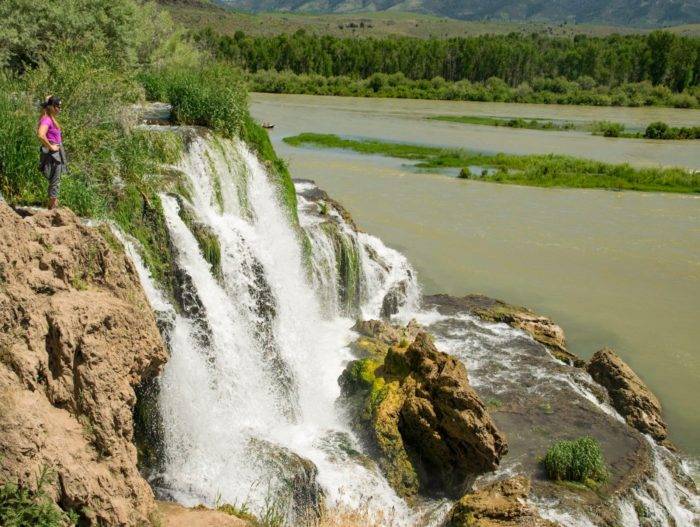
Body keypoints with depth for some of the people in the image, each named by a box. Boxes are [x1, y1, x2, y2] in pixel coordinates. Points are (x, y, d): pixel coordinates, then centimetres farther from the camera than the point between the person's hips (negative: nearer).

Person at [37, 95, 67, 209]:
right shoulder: (46, 120, -17)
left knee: (55, 182, 16)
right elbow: (41, 135, -33)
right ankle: (52, 208, 0)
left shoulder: (51, 119, 12)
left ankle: (52, 208, 24)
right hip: (51, 153, -10)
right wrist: (50, 146, -21)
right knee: (55, 182, -5)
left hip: (57, 153, 10)